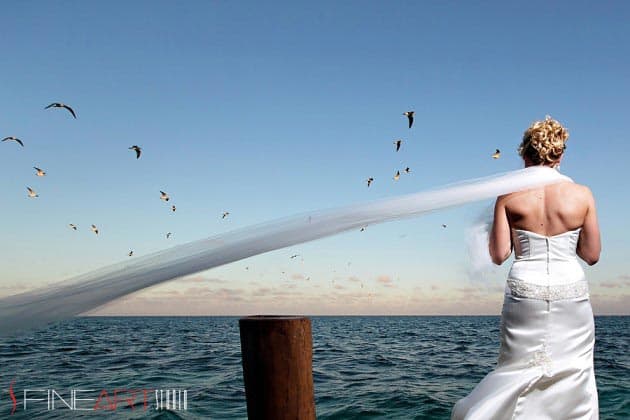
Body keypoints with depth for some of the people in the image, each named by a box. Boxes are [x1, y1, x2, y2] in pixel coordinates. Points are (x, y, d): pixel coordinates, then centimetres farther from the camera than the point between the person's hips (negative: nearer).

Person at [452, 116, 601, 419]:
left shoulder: (509, 196, -4)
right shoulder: (582, 195, -2)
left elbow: (499, 255, -4)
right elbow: (592, 255, 3)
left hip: (523, 291, 0)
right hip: (571, 292, 0)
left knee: (518, 370, 12)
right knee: (573, 377, 12)